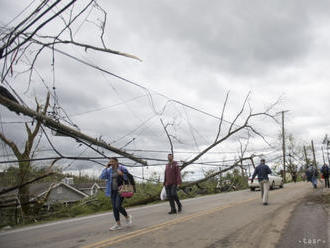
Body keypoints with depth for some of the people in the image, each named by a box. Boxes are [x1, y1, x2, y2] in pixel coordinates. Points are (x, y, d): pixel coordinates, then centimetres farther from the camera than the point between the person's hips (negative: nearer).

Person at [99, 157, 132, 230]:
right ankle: (118, 224, 14)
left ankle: (127, 217, 14)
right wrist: (106, 168, -11)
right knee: (114, 207, 4)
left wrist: (122, 174, -22)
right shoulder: (109, 170, 5)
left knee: (118, 206, -13)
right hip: (113, 191, 5)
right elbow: (101, 177, -6)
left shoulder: (122, 169, -8)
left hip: (120, 190, -5)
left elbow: (128, 178, -5)